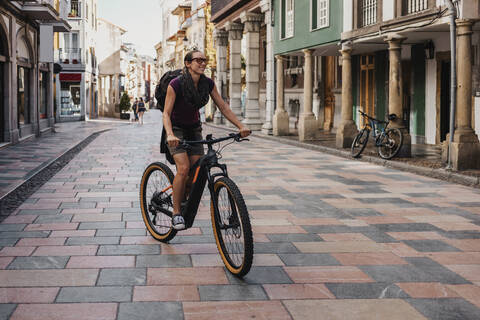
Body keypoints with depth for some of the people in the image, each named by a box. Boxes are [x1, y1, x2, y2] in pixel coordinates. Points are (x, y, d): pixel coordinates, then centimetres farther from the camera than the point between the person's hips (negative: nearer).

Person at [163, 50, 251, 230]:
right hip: (176, 129, -5)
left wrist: (241, 126, -16)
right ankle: (176, 213, -11)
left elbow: (223, 107, -4)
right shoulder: (176, 84, -22)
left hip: (194, 129, 5)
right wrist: (170, 135, -41)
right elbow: (166, 113, -24)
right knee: (183, 169, -23)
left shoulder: (208, 84, -8)